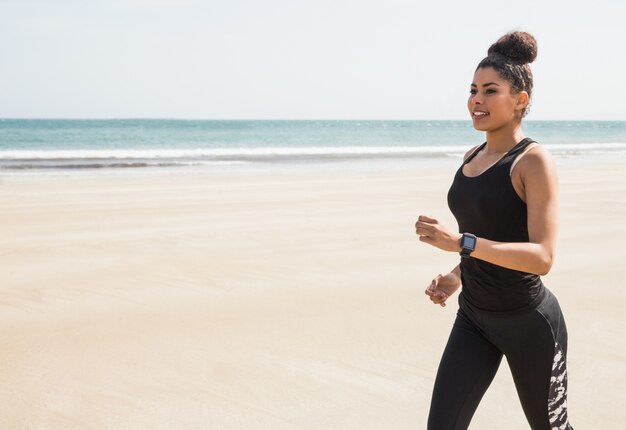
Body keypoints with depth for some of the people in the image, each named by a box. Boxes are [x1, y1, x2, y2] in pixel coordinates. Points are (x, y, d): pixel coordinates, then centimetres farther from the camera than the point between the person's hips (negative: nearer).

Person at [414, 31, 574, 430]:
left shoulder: (534, 160, -16)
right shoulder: (473, 157, 7)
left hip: (528, 322, -6)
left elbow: (543, 257, -25)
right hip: (474, 317, 7)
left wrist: (461, 243, -33)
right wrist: (457, 275, 7)